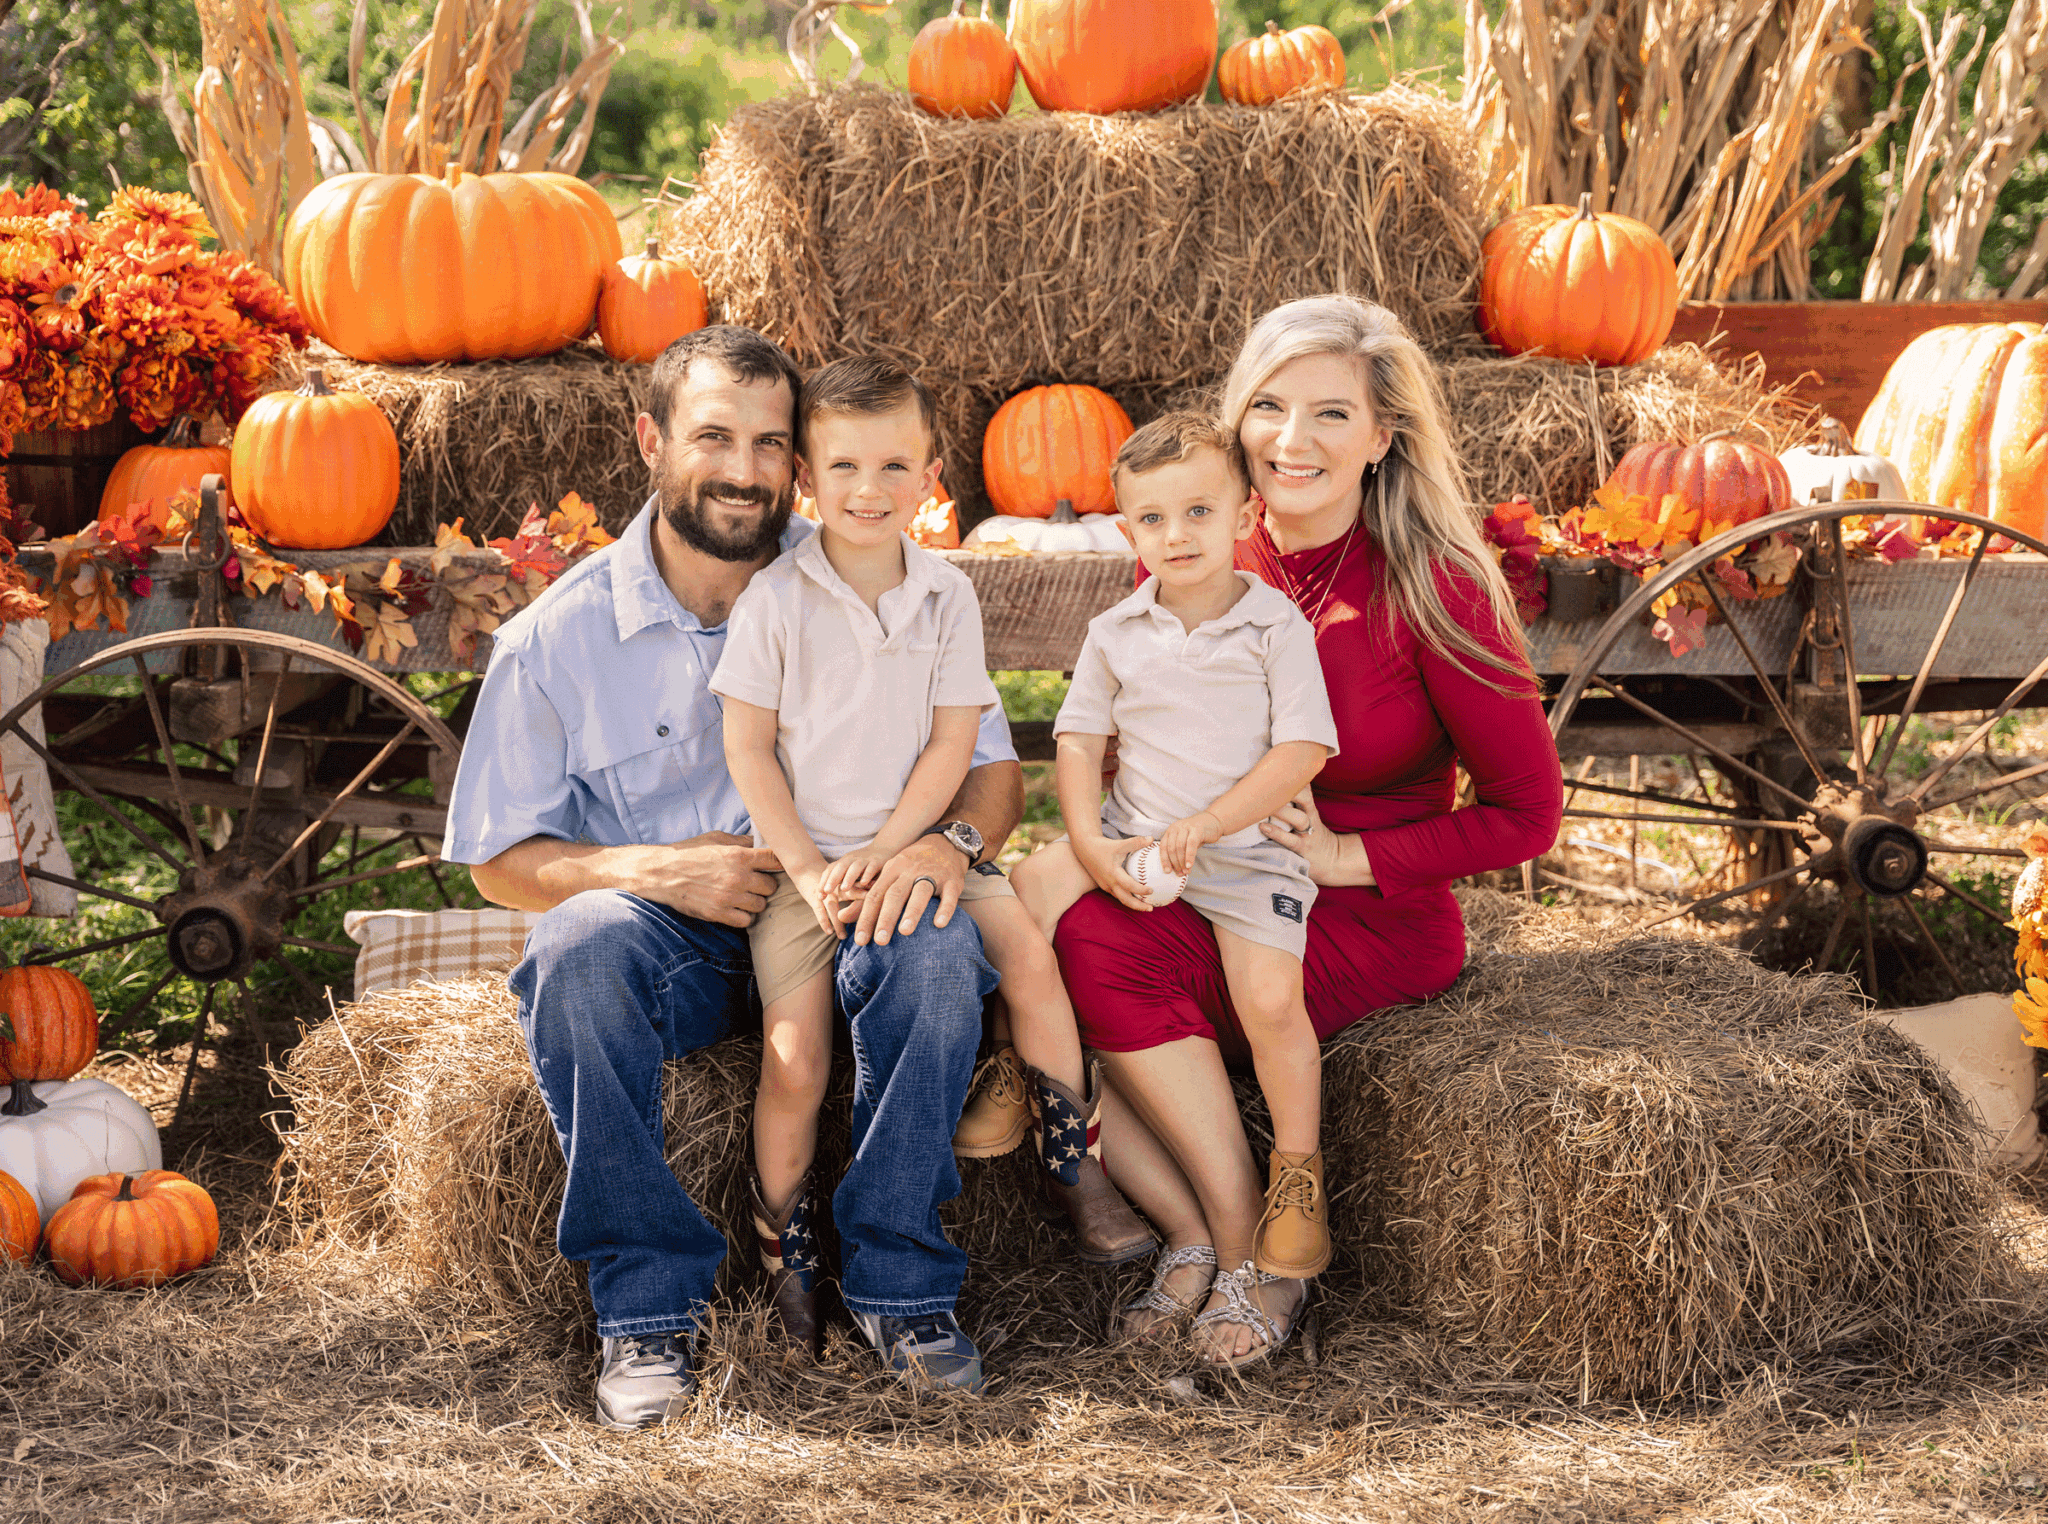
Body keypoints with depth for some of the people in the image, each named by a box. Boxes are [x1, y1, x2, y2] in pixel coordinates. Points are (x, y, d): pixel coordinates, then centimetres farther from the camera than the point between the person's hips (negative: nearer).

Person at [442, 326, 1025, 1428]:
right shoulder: (560, 637, -3)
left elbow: (993, 765, 4)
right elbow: (500, 860, 0)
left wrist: (950, 841, -21)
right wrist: (655, 869, -19)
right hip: (664, 937, 0)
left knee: (938, 946, -32)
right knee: (580, 945, -34)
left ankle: (896, 1276, -15)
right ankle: (649, 1301, -21)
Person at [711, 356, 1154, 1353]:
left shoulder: (947, 598, 2)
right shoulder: (776, 599, -6)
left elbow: (953, 743, 0)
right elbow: (748, 750, -4)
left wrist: (883, 851, -12)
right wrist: (808, 869, -11)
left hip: (915, 843, 2)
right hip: (802, 860, -2)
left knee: (1028, 950, -21)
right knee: (794, 1055, -16)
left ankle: (1075, 1168, -5)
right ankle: (785, 1251, 5)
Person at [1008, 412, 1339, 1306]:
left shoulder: (1276, 627, -5)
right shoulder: (1117, 634, 6)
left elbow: (1302, 752, -11)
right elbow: (1080, 739, 7)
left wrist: (1205, 826, -19)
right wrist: (1092, 842, -9)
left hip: (1244, 846, -3)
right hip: (1131, 833, 4)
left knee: (1271, 998, -23)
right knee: (1031, 884, -21)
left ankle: (1298, 1170, -2)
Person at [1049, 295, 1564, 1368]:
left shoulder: (1429, 588, -10)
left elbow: (1527, 813, -6)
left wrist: (1343, 857, -14)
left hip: (1374, 926, -5)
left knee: (1103, 947, -30)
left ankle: (1251, 1246, -16)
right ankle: (1193, 1231, -17)